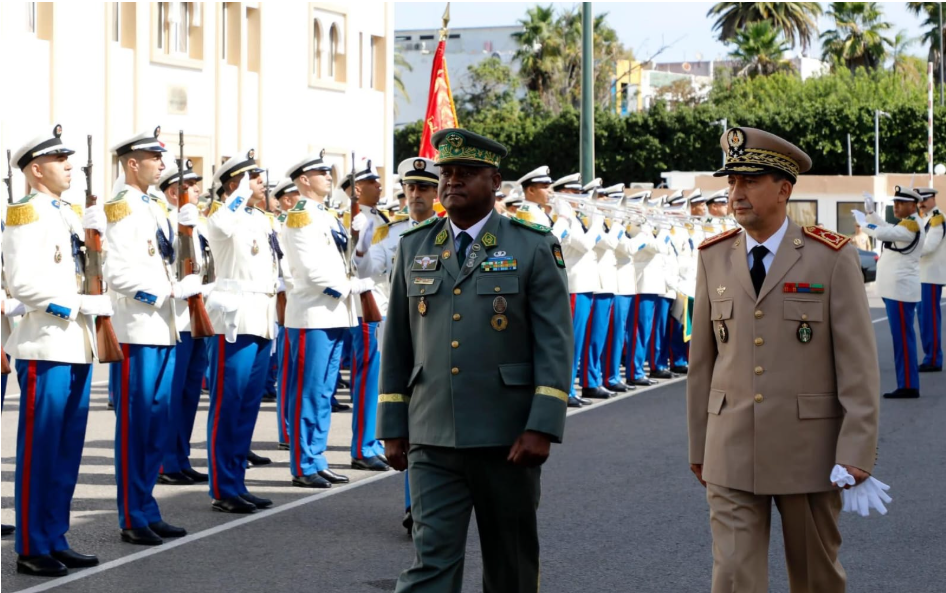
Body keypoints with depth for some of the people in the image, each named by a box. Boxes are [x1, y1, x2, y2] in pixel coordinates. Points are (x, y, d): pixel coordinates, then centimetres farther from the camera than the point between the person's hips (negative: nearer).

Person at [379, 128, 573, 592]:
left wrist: (542, 427, -16)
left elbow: (555, 344, -7)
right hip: (432, 440, 2)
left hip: (508, 439, -2)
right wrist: (392, 427, 8)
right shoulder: (414, 247, 9)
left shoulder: (535, 248, -2)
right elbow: (397, 344, 12)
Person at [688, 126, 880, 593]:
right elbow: (702, 359, 10)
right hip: (732, 452, 2)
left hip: (808, 450, -2)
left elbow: (858, 362, -9)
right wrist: (698, 446, 11)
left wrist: (856, 451, -15)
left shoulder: (833, 258, -6)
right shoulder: (714, 258, 5)